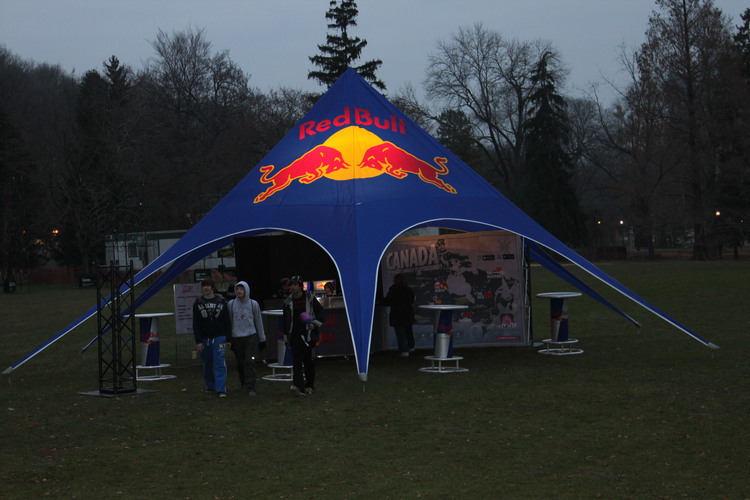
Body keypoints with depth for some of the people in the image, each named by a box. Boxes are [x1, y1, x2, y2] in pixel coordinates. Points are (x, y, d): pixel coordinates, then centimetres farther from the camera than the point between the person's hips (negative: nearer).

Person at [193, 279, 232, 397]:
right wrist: (198, 341, -6)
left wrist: (228, 339, 2)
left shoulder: (221, 301, 3)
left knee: (219, 363, -10)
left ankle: (221, 390, -11)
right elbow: (195, 324, 1)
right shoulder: (198, 303, 4)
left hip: (219, 337, -2)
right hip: (204, 338, 2)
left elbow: (227, 321, 5)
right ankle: (210, 386, 28)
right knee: (207, 364, 10)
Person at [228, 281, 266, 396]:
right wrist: (228, 339, 11)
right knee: (240, 363, 6)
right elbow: (229, 322, 11)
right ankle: (244, 384, 24)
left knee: (249, 362, -11)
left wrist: (262, 338, 11)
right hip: (236, 338, 2)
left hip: (251, 336, -2)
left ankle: (251, 388, -10)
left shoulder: (253, 304, 4)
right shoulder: (231, 304, 5)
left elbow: (258, 322, 10)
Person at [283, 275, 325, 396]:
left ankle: (310, 385, 19)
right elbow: (286, 321, 15)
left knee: (309, 361, 5)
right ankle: (299, 386, -21)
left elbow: (321, 312, 7)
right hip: (295, 336, 1)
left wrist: (315, 324, -9)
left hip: (309, 335, -1)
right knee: (297, 361, -12)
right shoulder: (288, 301, 8)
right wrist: (286, 336, 14)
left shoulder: (310, 299, 1)